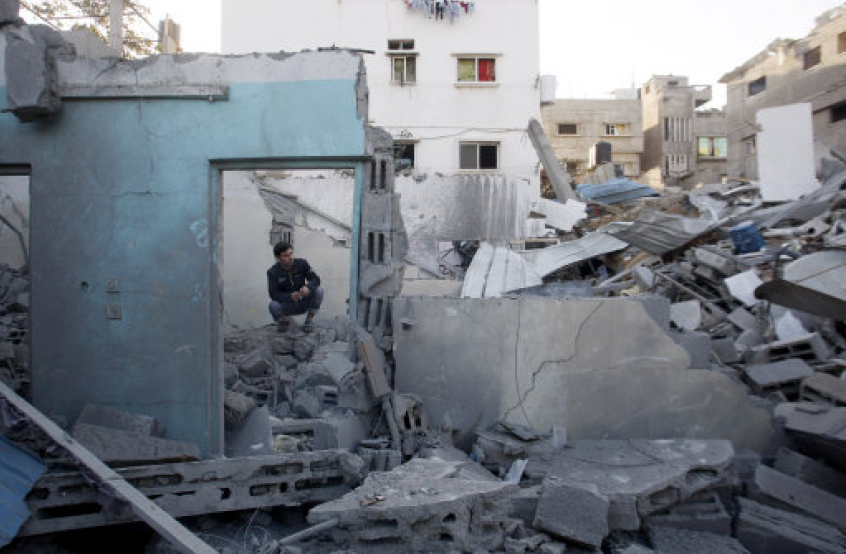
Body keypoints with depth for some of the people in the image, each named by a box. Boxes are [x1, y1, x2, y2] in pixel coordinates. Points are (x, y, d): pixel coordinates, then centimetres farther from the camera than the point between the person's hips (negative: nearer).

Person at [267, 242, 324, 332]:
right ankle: (283, 320, 4)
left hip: (303, 303, 2)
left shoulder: (302, 263, -12)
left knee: (319, 290, -25)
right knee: (273, 306, -34)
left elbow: (315, 279, -13)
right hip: (286, 304, -1)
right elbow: (273, 294, -20)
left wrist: (308, 287, -37)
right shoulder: (273, 272, -15)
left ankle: (309, 320, -5)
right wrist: (290, 297, -39)